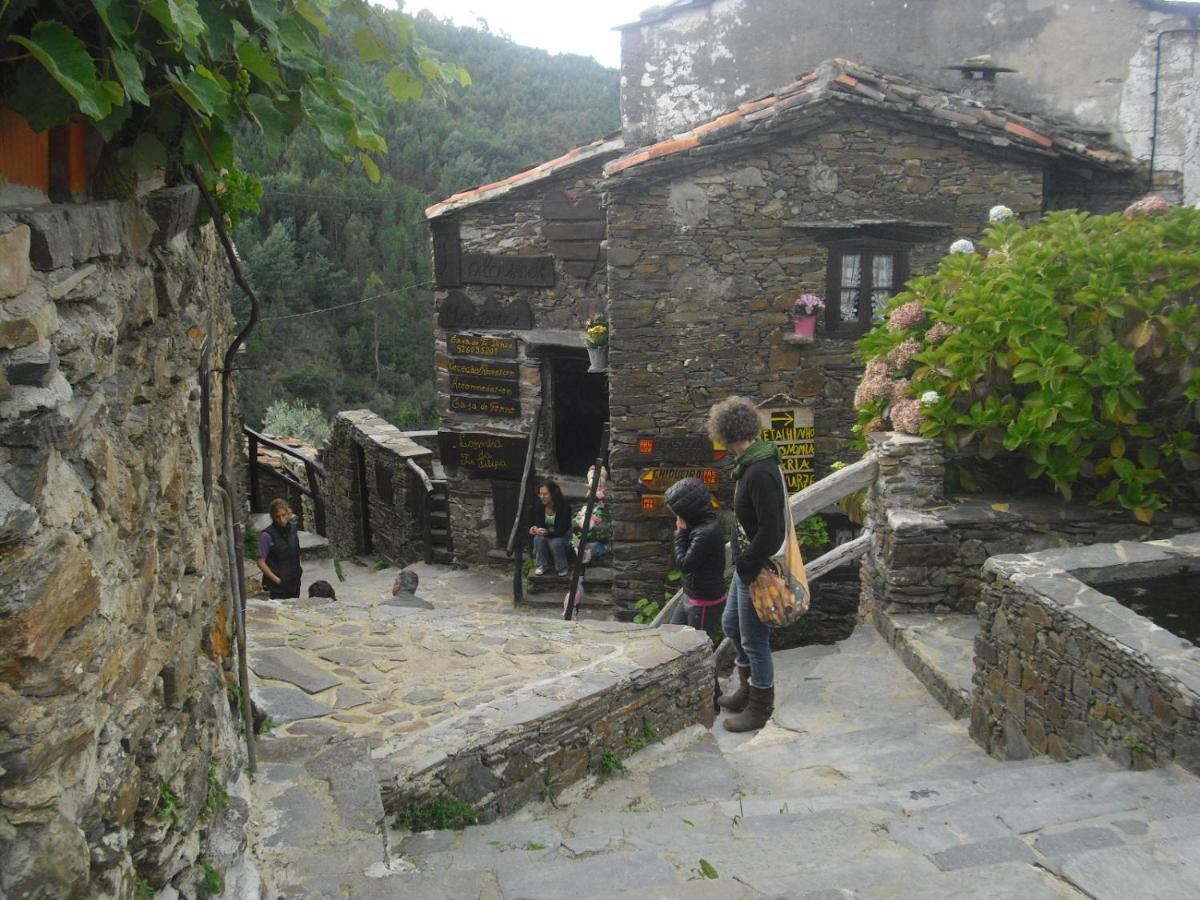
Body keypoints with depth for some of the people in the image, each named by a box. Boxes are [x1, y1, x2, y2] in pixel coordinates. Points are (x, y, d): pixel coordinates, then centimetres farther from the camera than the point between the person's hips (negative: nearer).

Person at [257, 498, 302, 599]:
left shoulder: (293, 529, 3)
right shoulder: (267, 535, -14)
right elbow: (261, 563, -12)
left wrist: (299, 566, 6)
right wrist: (277, 580, -15)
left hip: (294, 582, 5)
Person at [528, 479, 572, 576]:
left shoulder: (564, 507, -26)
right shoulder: (539, 506, -13)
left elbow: (562, 529, -27)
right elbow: (538, 523, -11)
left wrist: (547, 532, -43)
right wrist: (535, 529, -36)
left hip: (562, 536, -4)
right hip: (546, 533, 4)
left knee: (555, 543, -35)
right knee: (538, 538, -29)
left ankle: (562, 567, -10)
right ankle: (543, 565, -9)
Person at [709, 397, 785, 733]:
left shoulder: (760, 473, -26)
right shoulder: (750, 464, 5)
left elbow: (770, 530, -28)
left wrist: (746, 563, -17)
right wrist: (742, 559, 12)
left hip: (758, 569, -10)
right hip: (746, 565, 10)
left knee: (754, 640, 5)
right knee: (731, 624, 24)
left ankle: (760, 709, 23)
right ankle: (747, 690, 42)